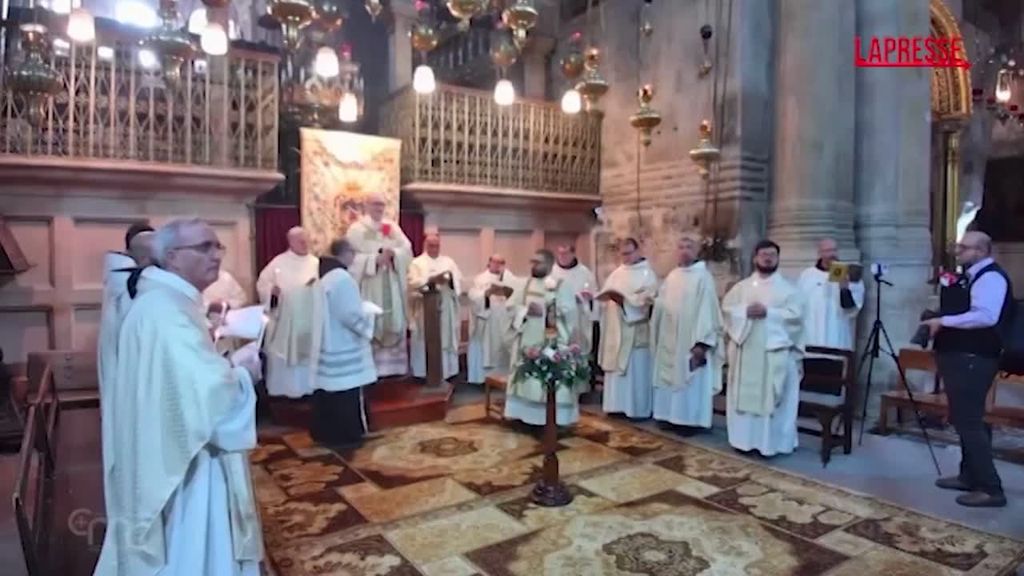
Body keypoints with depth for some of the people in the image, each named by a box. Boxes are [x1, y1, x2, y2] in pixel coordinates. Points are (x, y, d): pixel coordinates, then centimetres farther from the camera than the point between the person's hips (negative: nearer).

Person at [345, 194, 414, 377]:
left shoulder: (393, 226, 13)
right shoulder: (357, 228, 0)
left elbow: (407, 249, 4)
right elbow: (353, 257, -9)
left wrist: (393, 253, -15)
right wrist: (375, 259, -19)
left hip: (392, 286, 4)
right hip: (369, 286, -4)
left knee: (394, 322, 5)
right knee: (371, 325, -5)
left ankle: (393, 365, 13)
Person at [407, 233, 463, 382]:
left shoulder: (449, 261, 16)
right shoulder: (417, 262, 7)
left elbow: (458, 280, 3)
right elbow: (413, 283, -9)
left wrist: (448, 280, -17)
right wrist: (430, 280, -21)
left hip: (446, 309, 3)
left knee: (447, 340, 3)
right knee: (426, 342, -3)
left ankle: (446, 372, 10)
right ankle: (425, 373, 2)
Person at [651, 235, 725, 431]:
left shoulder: (703, 277, -8)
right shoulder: (672, 276, 12)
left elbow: (707, 310, -14)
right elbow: (662, 303, 15)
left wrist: (701, 342, -20)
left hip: (691, 339, -6)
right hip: (670, 339, 7)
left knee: (690, 379, -1)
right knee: (670, 377, 11)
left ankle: (691, 420, 7)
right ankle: (672, 416, 20)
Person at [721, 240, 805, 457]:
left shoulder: (787, 288, 4)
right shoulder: (742, 286, 12)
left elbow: (795, 315, -8)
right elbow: (727, 308, 3)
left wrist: (768, 312, -18)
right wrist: (745, 311, -14)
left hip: (774, 350, -3)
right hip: (745, 349, 3)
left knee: (771, 397, -1)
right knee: (744, 394, 7)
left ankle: (770, 442, 6)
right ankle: (745, 439, 17)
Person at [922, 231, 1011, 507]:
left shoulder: (990, 277, -14)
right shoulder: (974, 276, 17)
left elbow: (985, 316, -28)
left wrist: (943, 321, -22)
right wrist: (942, 322, 9)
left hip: (973, 359, -11)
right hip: (962, 357, 11)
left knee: (970, 423, -8)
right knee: (966, 420, 17)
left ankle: (991, 489, -1)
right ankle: (969, 476, 28)